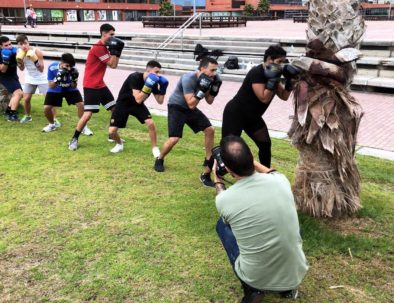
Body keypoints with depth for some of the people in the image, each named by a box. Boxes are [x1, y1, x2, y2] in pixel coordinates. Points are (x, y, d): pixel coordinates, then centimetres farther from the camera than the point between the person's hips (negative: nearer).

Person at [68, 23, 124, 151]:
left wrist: (118, 50, 0)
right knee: (88, 114, -13)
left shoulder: (104, 47, 12)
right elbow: (112, 65, -16)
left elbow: (113, 64, 9)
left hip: (100, 85, 10)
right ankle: (74, 139, 2)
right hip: (91, 86, -9)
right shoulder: (98, 48, -18)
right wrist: (114, 49, -13)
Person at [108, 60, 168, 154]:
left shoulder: (153, 82, -14)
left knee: (151, 123, -21)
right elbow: (138, 99, -37)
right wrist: (148, 86, -42)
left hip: (137, 105, 4)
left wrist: (163, 89, -20)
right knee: (112, 131, -12)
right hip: (123, 104, -3)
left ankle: (155, 148, -2)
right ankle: (119, 144, 22)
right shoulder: (135, 77, -30)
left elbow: (160, 101, -6)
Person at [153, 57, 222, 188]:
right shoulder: (188, 78, -30)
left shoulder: (207, 79, -8)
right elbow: (191, 104, -33)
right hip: (176, 107, -7)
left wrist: (214, 88, -14)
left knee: (210, 130, -4)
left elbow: (210, 101, 1)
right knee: (173, 139, -15)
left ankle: (208, 160, 10)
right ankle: (159, 159, 14)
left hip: (191, 108, 7)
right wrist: (202, 89, -38)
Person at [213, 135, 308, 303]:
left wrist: (218, 181, 24)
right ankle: (287, 286, 23)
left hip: (256, 278, -2)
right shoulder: (280, 181, -12)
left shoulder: (223, 200, -18)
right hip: (296, 273, 3)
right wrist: (250, 160, 23)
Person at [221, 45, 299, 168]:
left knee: (265, 144, 7)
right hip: (235, 114, -9)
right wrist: (273, 80, -32)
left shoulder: (271, 73, 3)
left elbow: (284, 96, 7)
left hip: (252, 116, 9)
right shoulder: (256, 73, -23)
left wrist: (290, 80, -6)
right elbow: (264, 98, -28)